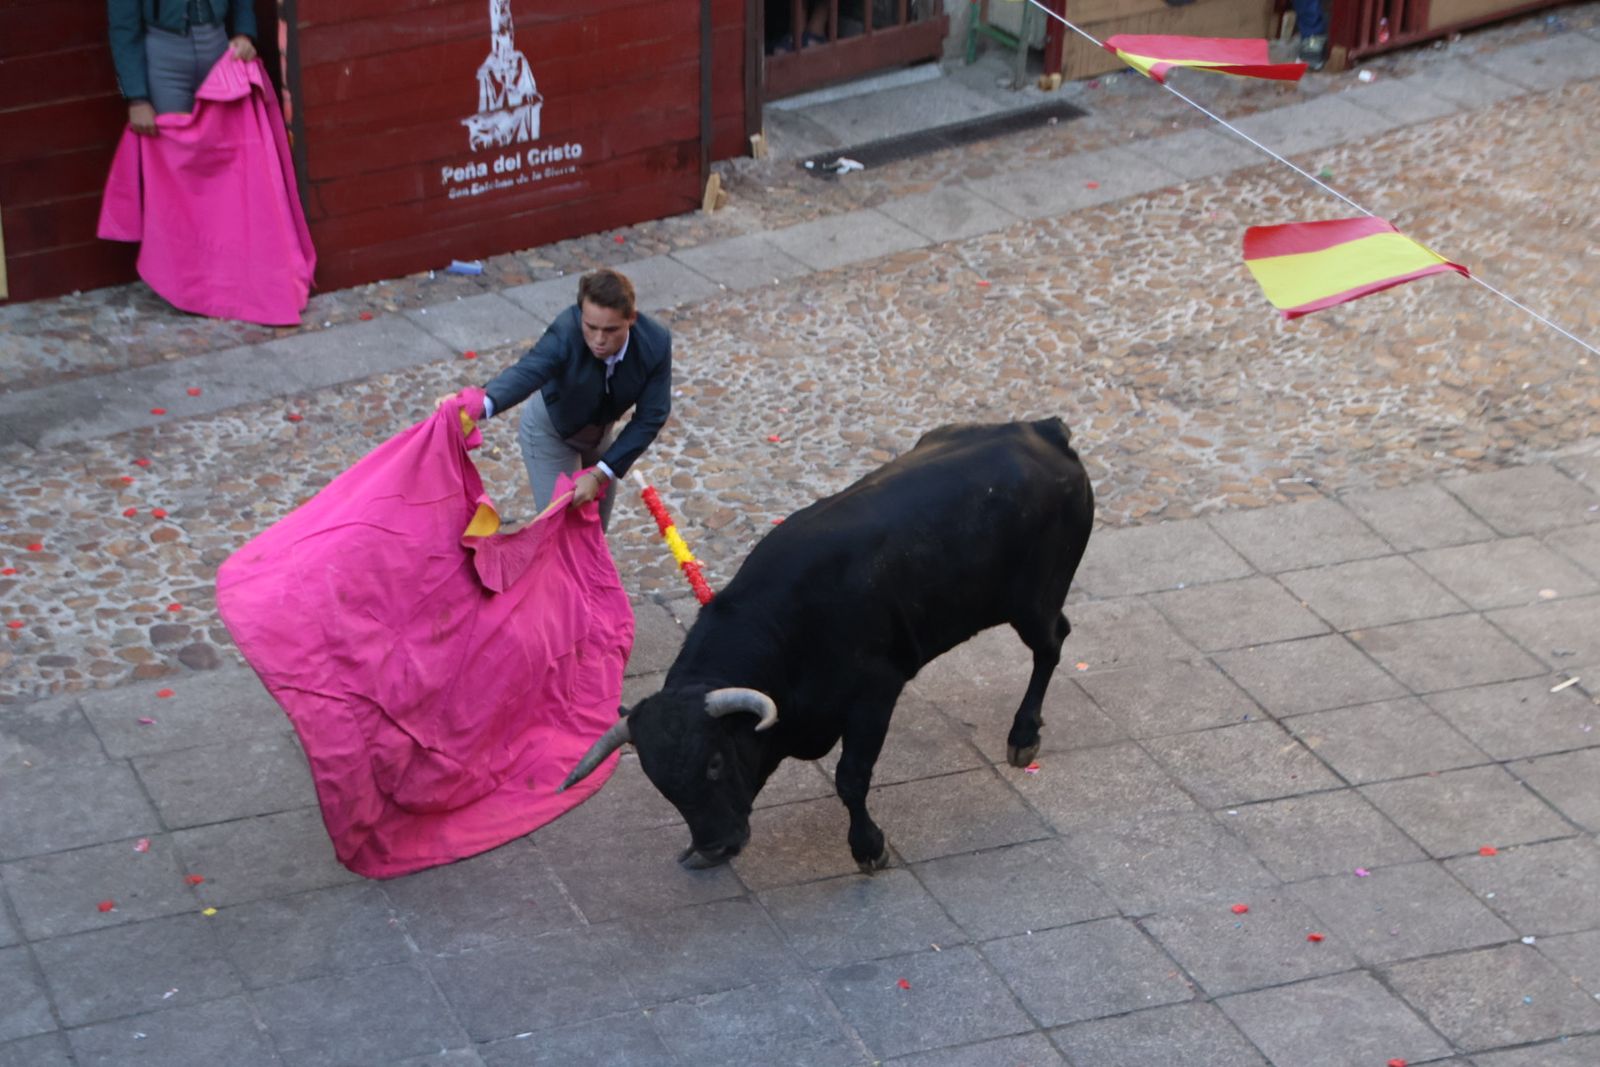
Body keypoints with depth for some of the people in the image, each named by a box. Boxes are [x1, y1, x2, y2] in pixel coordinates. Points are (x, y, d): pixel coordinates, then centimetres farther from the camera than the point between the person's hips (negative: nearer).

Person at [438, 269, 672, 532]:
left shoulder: (656, 343, -30)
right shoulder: (567, 332, -39)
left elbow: (649, 419, -24)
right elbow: (527, 371, -56)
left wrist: (599, 475, -31)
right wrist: (480, 404, -77)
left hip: (600, 428, 4)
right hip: (550, 428, -4)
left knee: (598, 517, 20)